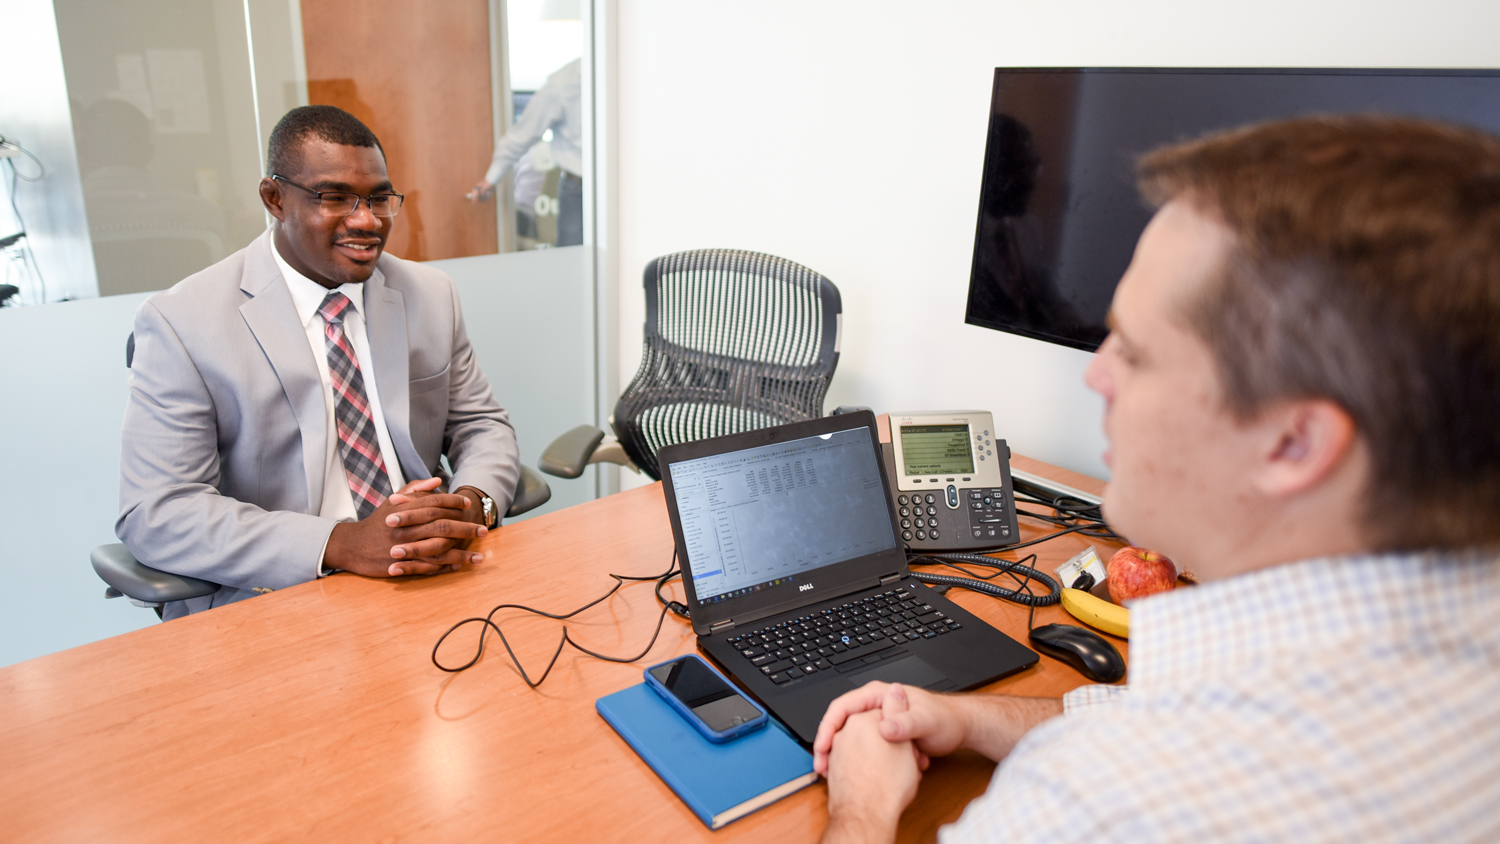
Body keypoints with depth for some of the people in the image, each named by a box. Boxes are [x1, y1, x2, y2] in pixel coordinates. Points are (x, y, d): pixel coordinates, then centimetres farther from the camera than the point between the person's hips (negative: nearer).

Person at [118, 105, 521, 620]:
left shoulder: (431, 297, 8)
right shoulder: (183, 323, -6)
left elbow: (483, 426, 10)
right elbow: (154, 514, -12)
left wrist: (471, 504, -14)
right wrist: (342, 544, -26)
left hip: (432, 580, 3)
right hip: (271, 605, -2)